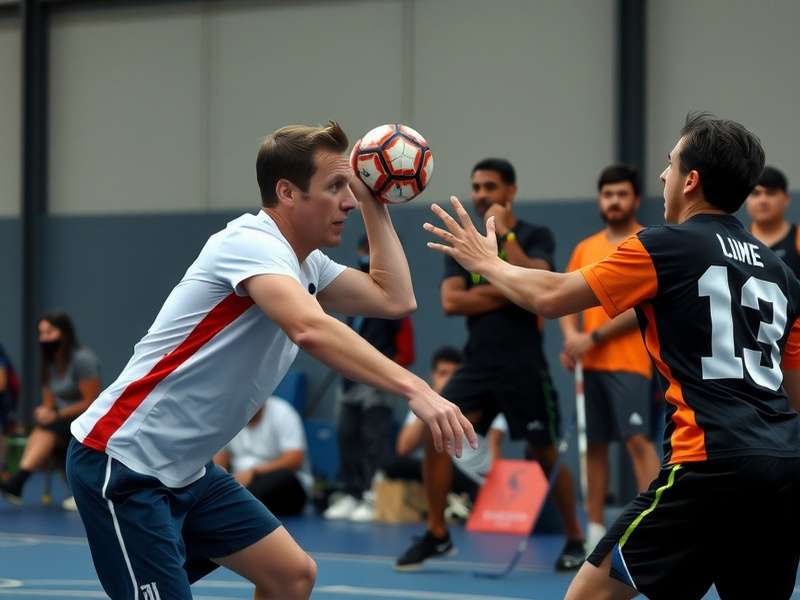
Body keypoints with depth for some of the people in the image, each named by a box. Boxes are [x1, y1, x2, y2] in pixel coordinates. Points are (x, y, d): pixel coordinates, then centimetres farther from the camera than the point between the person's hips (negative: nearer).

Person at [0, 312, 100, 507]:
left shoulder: (82, 359, -12)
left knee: (49, 429, -34)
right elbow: (49, 404, 13)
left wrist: (56, 414, -20)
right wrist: (43, 412, -12)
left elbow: (91, 403, -15)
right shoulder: (50, 363, 10)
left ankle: (17, 482, -49)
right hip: (62, 423, 6)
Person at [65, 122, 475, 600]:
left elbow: (396, 299, 12)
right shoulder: (251, 242, -21)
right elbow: (310, 330, -38)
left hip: (187, 470, 10)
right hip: (121, 464, -10)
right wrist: (414, 389, -44)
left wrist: (374, 203, 10)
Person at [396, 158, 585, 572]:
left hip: (523, 367, -3)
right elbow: (451, 302, -4)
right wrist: (505, 294, -12)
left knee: (546, 455, 2)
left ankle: (574, 540, 19)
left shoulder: (535, 236, -2)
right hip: (477, 364, 4)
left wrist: (505, 233, -17)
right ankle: (436, 534, 0)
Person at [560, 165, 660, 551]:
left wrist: (594, 337, -14)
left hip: (629, 362, -6)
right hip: (591, 363, 6)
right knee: (595, 444, 7)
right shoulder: (585, 249, 15)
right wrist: (571, 336, -6)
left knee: (638, 440, -14)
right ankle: (595, 531, 12)